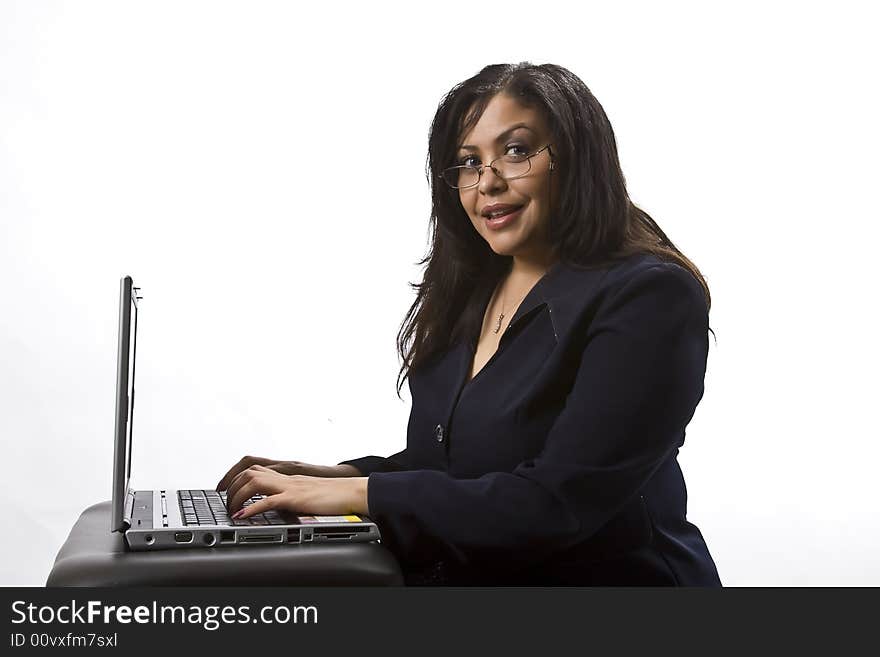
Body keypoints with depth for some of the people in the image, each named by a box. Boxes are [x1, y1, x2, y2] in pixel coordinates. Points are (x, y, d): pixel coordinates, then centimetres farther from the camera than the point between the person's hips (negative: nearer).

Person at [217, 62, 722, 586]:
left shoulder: (651, 298, -15)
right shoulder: (469, 292, 8)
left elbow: (556, 503, -22)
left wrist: (361, 493, -19)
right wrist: (342, 477, -2)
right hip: (460, 577, 6)